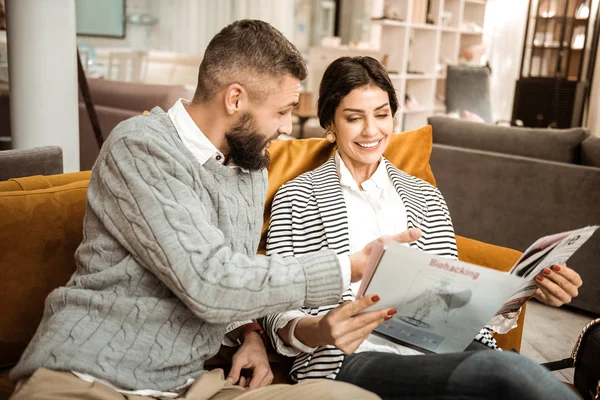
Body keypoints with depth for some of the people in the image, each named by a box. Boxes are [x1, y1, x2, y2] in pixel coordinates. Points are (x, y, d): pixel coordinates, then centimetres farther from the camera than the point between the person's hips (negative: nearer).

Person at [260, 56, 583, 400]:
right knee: (506, 372, -32)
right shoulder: (295, 198, 6)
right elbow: (278, 313, 0)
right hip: (349, 359, -4)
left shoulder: (426, 197, 19)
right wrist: (318, 332, -23)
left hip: (437, 351, 5)